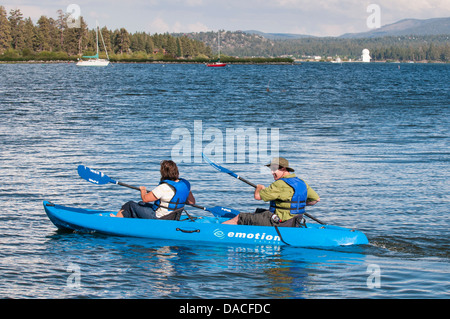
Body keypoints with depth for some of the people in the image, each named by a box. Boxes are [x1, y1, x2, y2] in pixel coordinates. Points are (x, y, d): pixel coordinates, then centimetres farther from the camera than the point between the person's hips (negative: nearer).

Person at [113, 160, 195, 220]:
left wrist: (143, 190, 1)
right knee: (141, 204, 29)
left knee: (130, 205, 12)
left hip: (158, 218, -8)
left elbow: (145, 198, -21)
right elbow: (192, 202, 1)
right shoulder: (185, 184, -8)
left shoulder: (164, 187, -29)